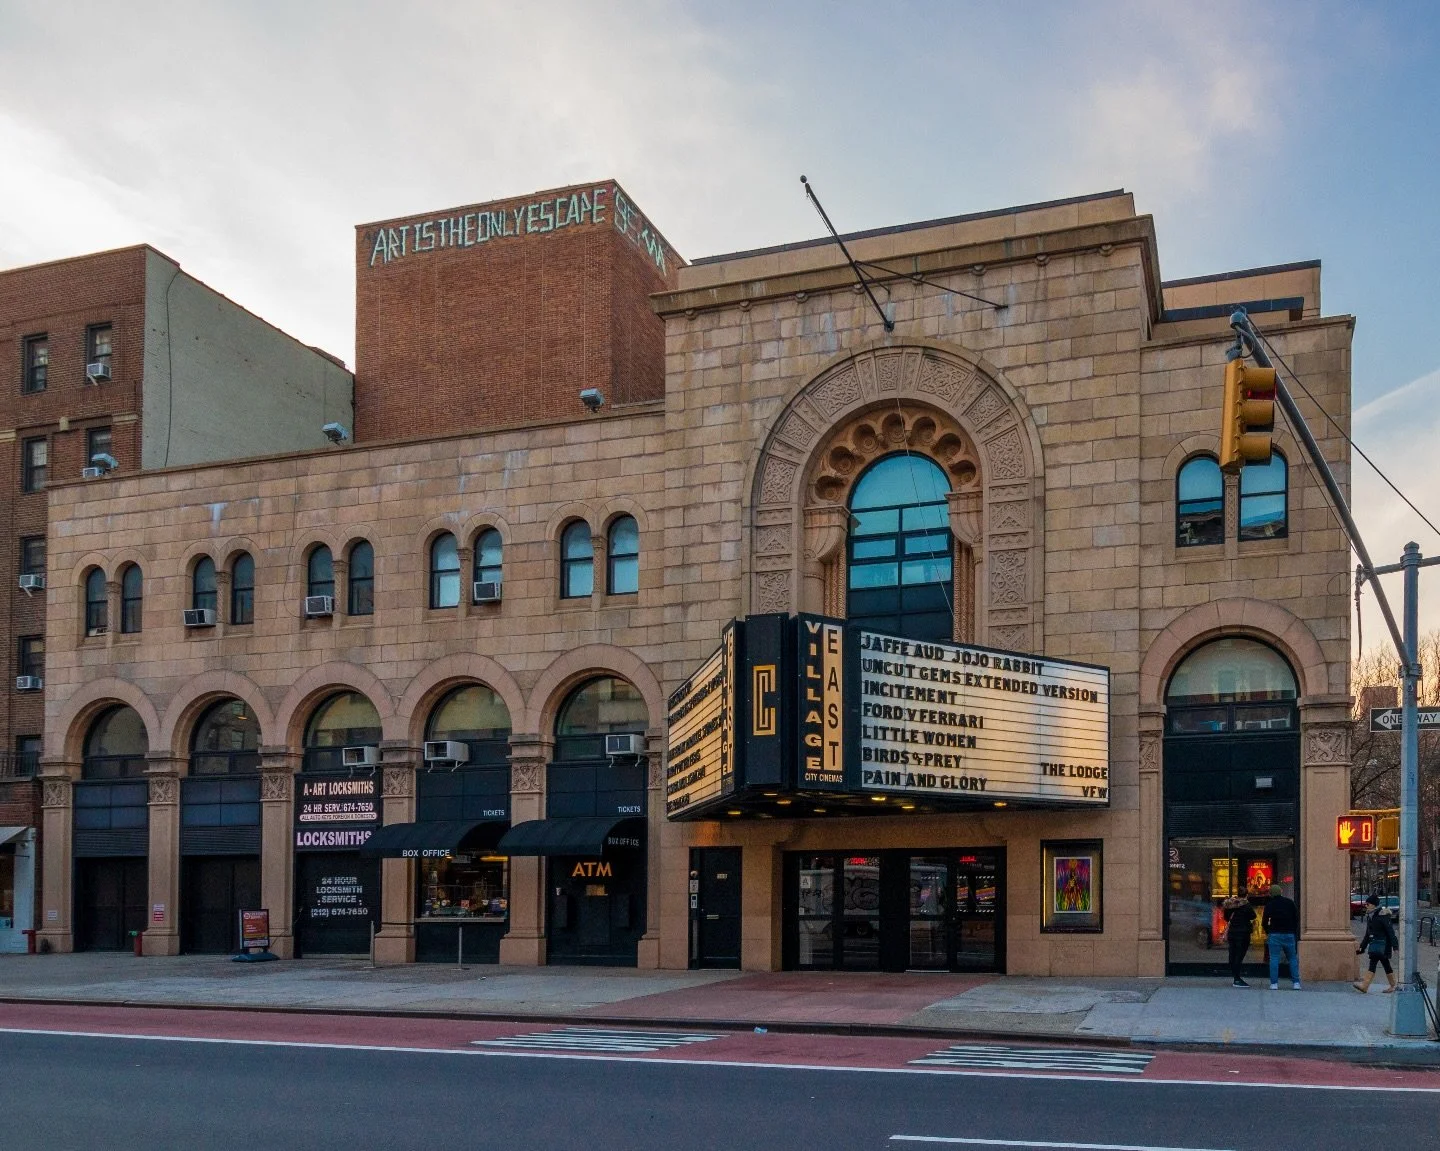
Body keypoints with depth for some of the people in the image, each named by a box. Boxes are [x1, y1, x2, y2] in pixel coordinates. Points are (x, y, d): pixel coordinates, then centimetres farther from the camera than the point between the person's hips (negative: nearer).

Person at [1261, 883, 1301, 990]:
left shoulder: (1269, 905, 0)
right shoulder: (1290, 903, 4)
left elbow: (1264, 922, 1)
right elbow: (1297, 918, 5)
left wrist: (1267, 932, 18)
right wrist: (1294, 931, 15)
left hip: (1275, 934, -2)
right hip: (1289, 934, 2)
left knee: (1274, 959, -1)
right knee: (1292, 958, 10)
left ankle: (1274, 983, -6)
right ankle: (1296, 982, 5)